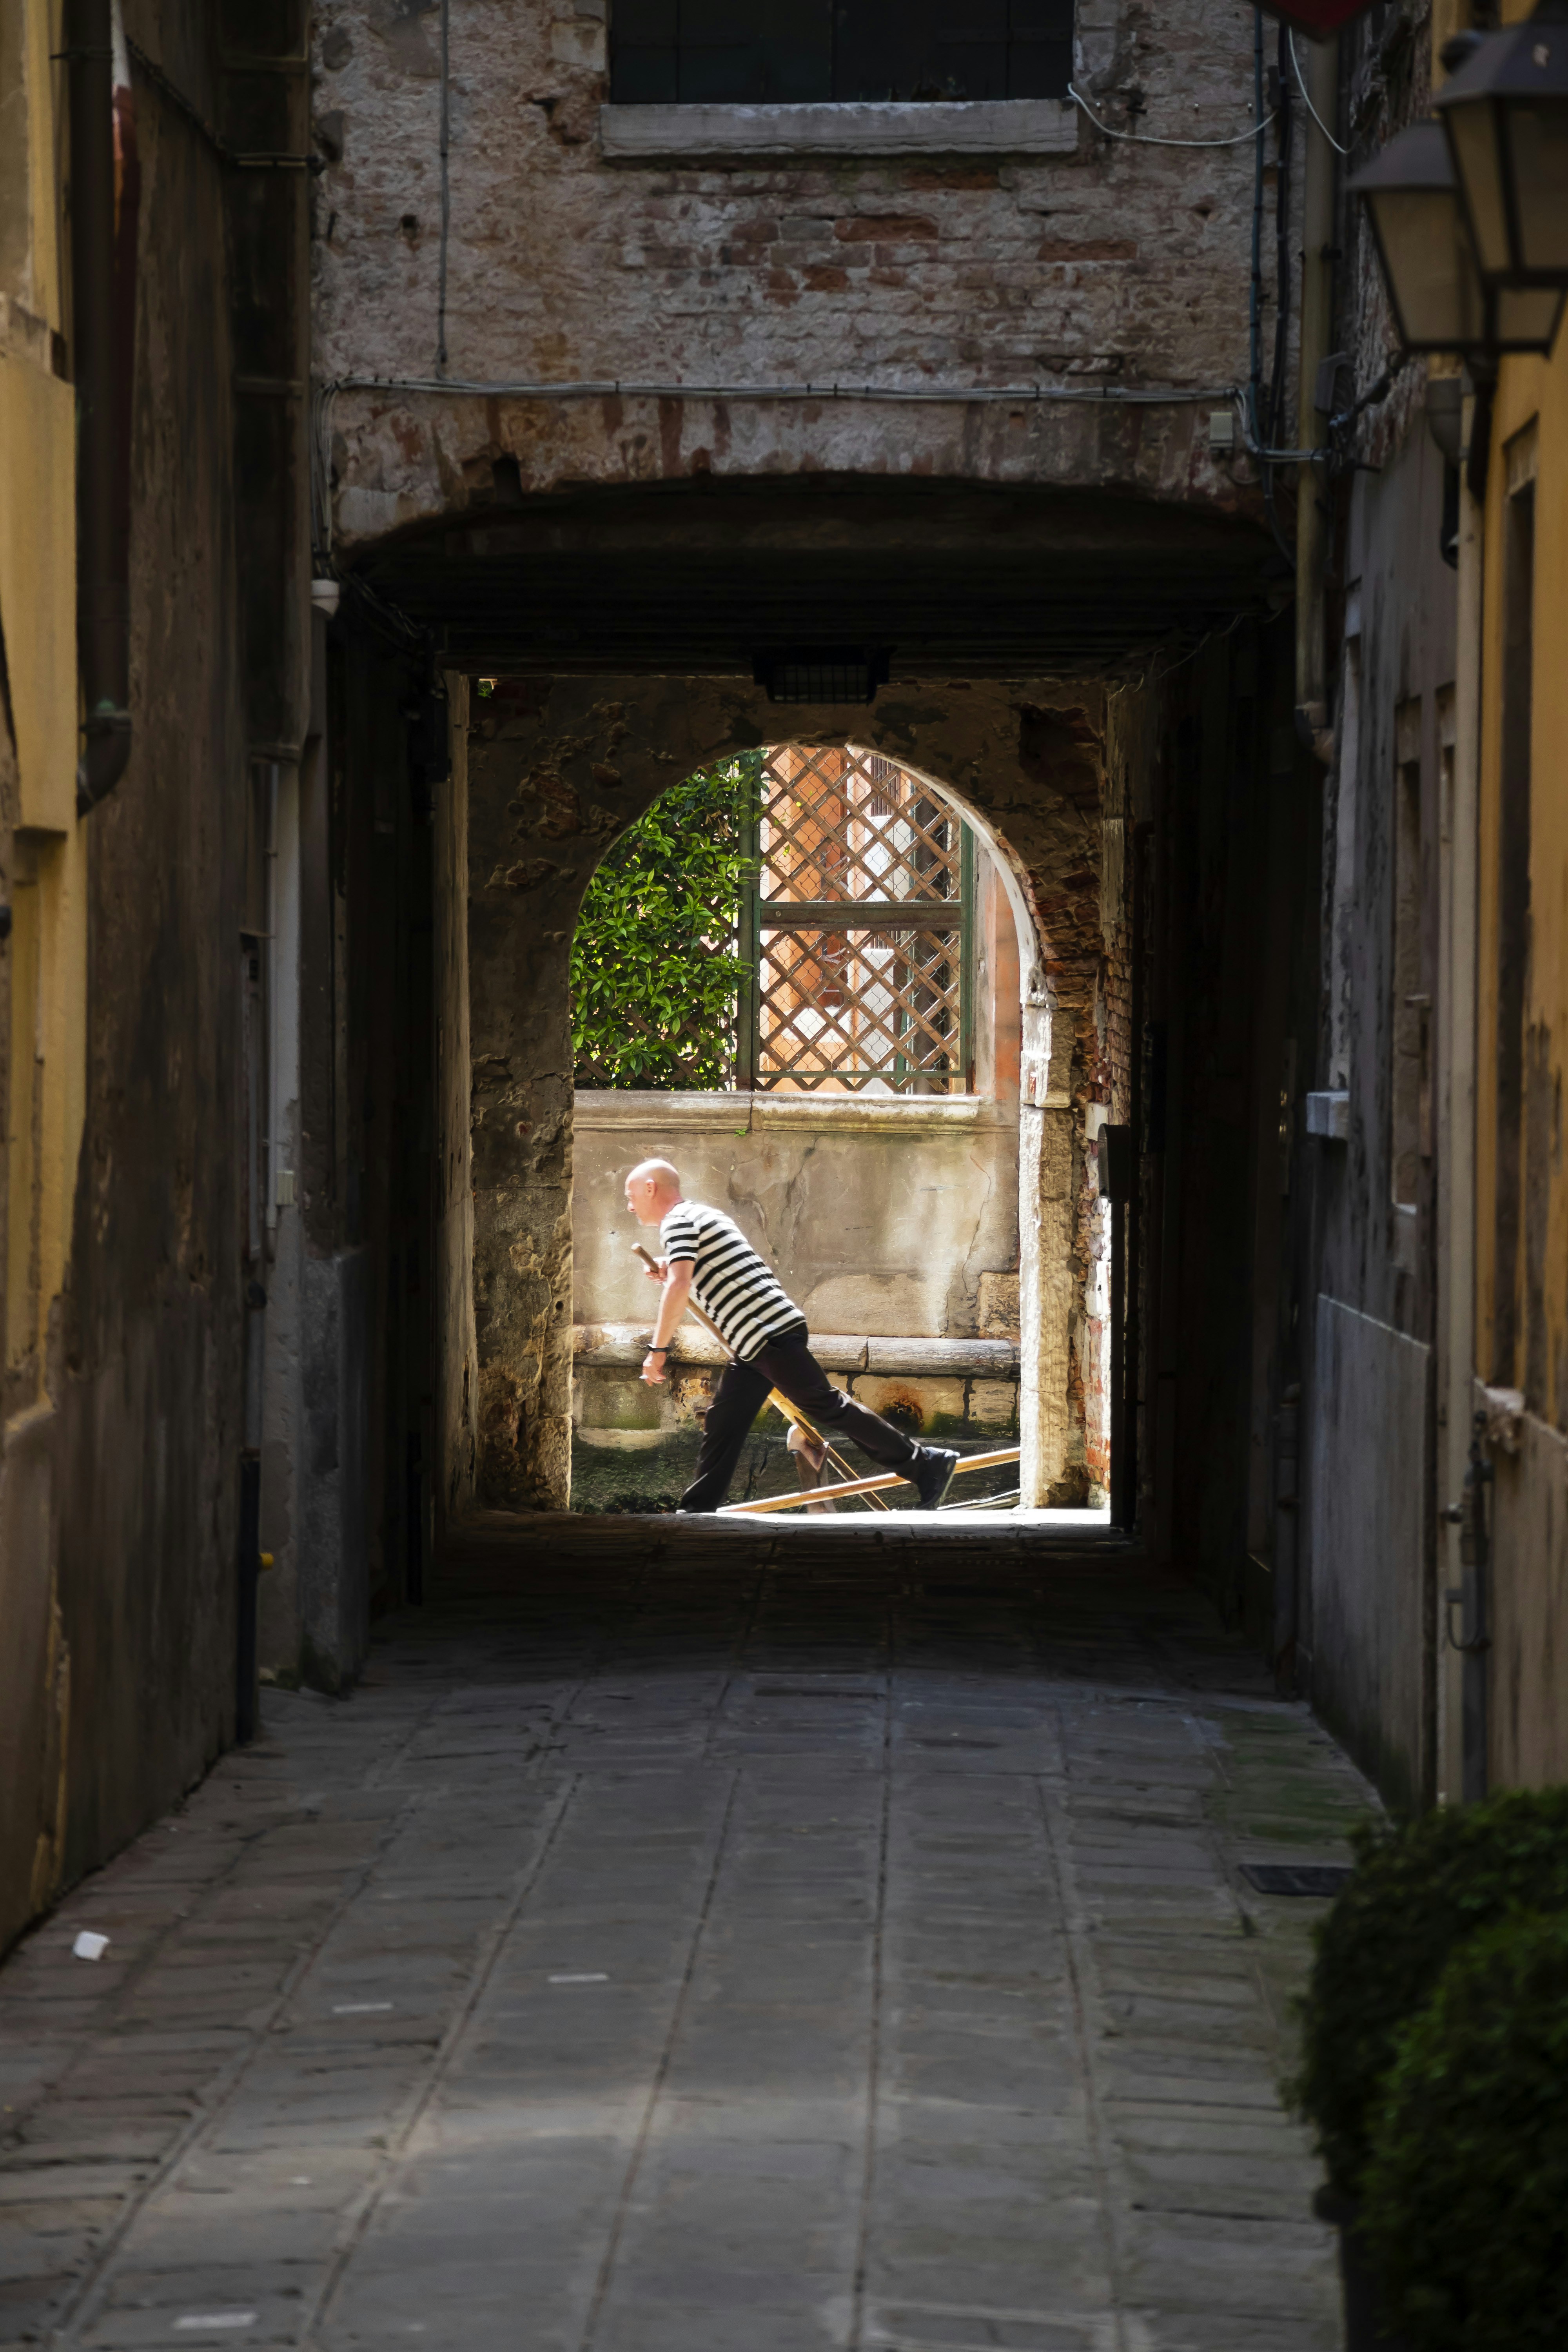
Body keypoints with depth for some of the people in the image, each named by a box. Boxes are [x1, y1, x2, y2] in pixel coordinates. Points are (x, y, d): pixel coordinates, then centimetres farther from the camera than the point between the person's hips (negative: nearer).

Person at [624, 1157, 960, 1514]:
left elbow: (680, 1287, -22)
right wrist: (671, 1273, 16)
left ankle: (927, 1464, -9)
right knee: (723, 1425, 10)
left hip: (767, 1333, -11)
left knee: (827, 1407, -10)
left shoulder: (677, 1222, -7)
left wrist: (659, 1350, -17)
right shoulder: (704, 1214, 23)